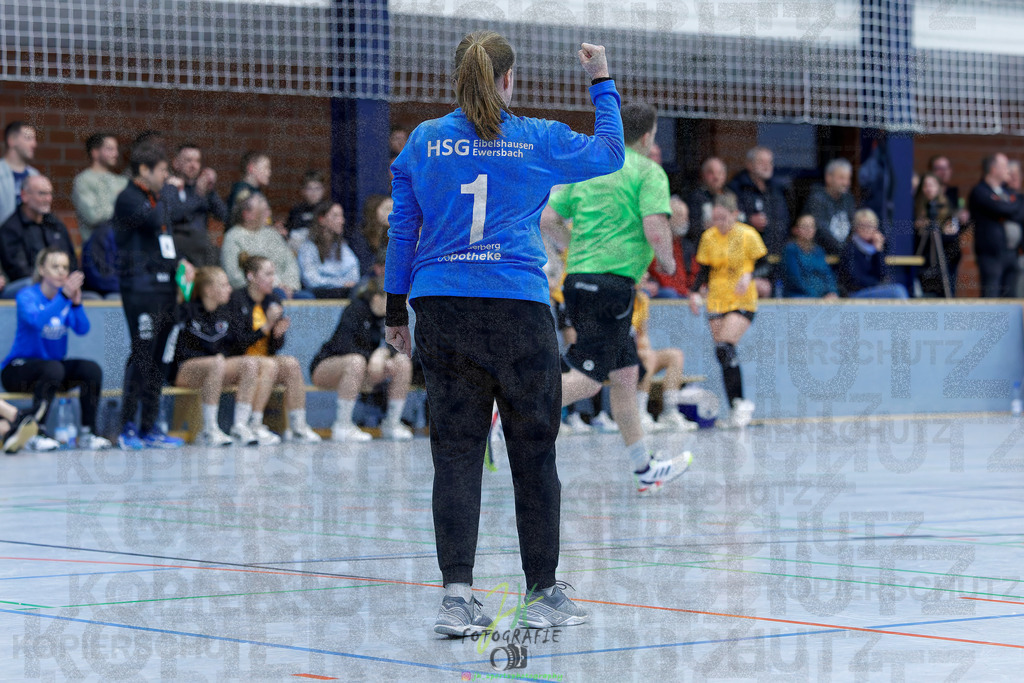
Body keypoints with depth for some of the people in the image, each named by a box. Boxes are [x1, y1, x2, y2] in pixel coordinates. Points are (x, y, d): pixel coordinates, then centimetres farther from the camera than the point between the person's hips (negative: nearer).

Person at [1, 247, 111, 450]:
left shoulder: (65, 296, 3)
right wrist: (64, 297, -44)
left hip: (55, 364, 5)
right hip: (17, 369, -5)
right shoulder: (27, 296, -11)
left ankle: (88, 433, -13)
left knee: (92, 369, -19)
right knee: (53, 368, -35)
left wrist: (76, 303, -30)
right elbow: (37, 320, -33)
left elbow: (82, 329, -12)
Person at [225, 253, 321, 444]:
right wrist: (267, 326, -22)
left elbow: (274, 347, 10)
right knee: (269, 365, -32)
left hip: (266, 358, 6)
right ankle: (254, 426, -30)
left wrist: (278, 333, -12)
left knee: (292, 364, -22)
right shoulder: (237, 299, -9)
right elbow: (238, 343, -17)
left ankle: (298, 427, -25)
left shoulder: (272, 300, 10)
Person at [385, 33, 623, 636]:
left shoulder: (423, 141, 6)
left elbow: (402, 230, 9)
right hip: (518, 309, -2)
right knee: (535, 454, 7)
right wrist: (603, 83, 30)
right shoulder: (539, 140, 1)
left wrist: (396, 310, 17)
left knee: (456, 452, 4)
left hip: (440, 310, 2)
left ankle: (457, 595, -4)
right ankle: (542, 594, 14)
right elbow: (610, 152, 19)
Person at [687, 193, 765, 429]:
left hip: (743, 302, -5)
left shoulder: (748, 235, -7)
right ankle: (737, 408, 10)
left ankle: (740, 403, -11)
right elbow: (704, 270, 11)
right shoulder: (709, 237, 5)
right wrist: (696, 293, -6)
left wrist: (749, 276, -24)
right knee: (724, 356, 2)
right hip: (717, 301, 5)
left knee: (725, 349, -21)